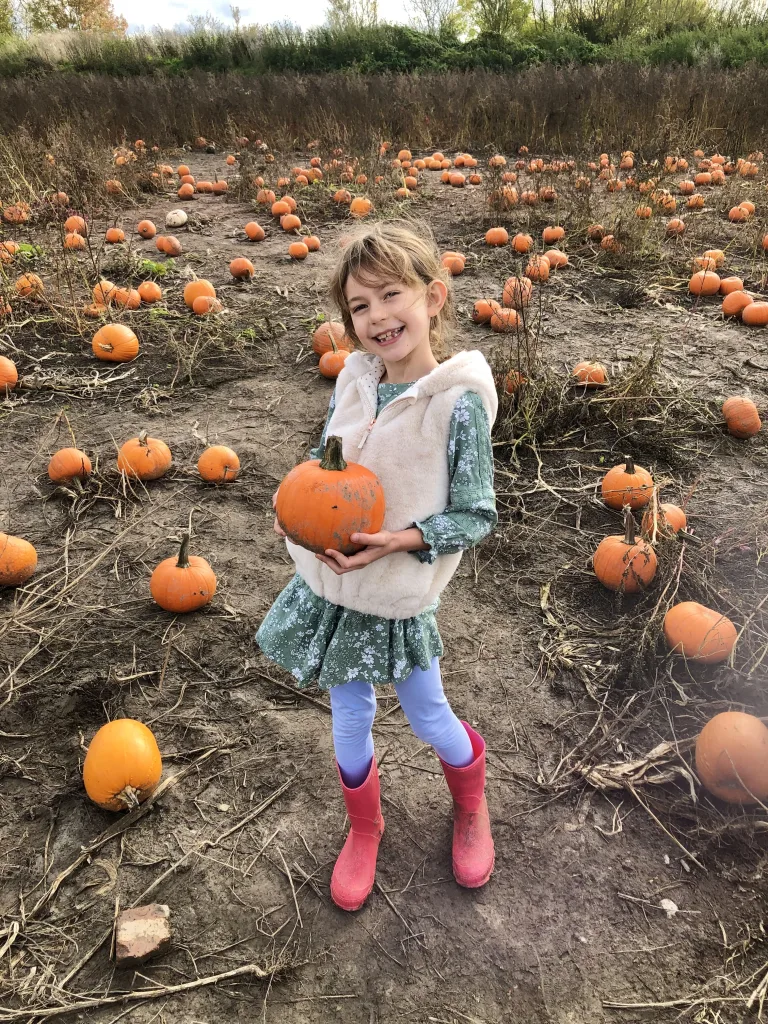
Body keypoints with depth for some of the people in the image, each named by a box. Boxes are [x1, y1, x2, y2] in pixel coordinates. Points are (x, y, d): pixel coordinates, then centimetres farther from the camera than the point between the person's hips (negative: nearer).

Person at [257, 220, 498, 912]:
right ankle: (364, 829, 48)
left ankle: (471, 808, 51)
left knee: (428, 719, 16)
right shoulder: (354, 379, -5)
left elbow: (477, 515, -14)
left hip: (400, 596, -4)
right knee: (350, 718, 19)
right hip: (332, 583, 4)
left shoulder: (459, 400, -20)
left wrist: (403, 538, -28)